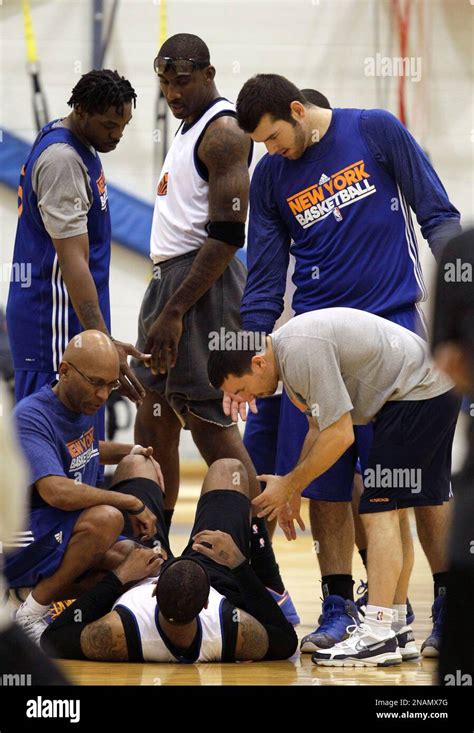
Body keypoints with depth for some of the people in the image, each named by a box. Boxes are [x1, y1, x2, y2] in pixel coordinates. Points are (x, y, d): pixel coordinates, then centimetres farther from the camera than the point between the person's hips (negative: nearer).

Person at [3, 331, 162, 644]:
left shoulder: (86, 405, 7)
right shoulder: (32, 418, -21)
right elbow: (57, 492, -37)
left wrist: (133, 452, 15)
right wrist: (133, 503, -27)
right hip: (18, 545, -9)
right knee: (106, 517, -32)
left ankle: (39, 594, 3)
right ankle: (31, 614, -18)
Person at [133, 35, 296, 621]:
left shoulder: (223, 129, -12)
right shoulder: (190, 129, 20)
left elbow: (227, 235, -20)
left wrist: (175, 312, -23)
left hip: (202, 285, -10)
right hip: (168, 277, 10)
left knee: (211, 426, -15)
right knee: (153, 428, 13)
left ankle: (268, 587, -17)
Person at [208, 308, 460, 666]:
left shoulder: (302, 353, -23)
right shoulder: (288, 348, 10)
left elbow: (339, 435, -22)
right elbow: (319, 428, 20)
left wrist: (288, 484, -11)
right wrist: (294, 493, 18)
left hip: (420, 392, -11)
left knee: (380, 512, -14)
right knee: (389, 511, 13)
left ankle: (377, 636, -18)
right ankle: (396, 629, 17)